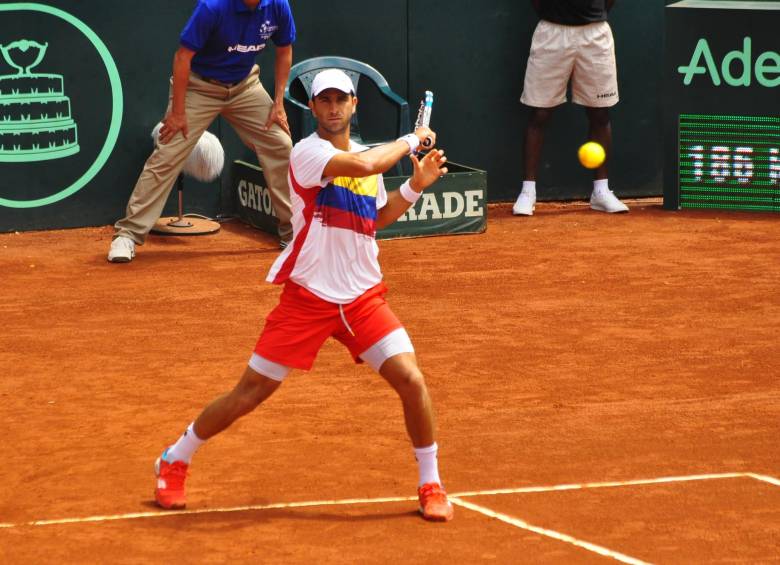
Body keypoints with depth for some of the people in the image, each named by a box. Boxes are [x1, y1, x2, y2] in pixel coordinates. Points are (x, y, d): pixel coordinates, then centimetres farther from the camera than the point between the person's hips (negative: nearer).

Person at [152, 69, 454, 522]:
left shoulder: (368, 157, 10)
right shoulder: (308, 152, -13)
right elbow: (362, 166, -31)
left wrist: (416, 186, 9)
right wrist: (410, 140, -15)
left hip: (364, 297, 5)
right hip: (307, 297, -5)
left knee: (411, 380, -12)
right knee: (251, 394, 1)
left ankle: (431, 485, 7)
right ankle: (175, 461, 23)